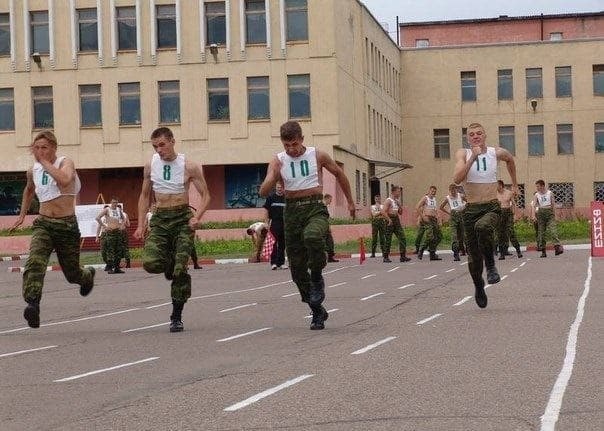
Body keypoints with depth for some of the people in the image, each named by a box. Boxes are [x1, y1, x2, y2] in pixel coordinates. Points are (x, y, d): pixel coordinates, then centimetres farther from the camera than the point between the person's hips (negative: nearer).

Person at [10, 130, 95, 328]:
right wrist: (22, 214, 35)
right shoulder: (33, 171, 8)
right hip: (43, 224, 3)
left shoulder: (65, 163, -9)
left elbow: (65, 180, -34)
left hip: (67, 225, -3)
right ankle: (32, 305, -37)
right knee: (34, 262, -26)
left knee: (72, 273, 12)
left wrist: (44, 161, -27)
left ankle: (88, 275, 48)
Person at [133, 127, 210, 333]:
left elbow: (205, 195, -3)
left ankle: (176, 317, 6)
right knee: (150, 263, -19)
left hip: (183, 219, -2)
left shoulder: (189, 166, -7)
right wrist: (141, 224, 6)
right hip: (159, 218, 3)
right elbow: (145, 196, 14)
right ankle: (171, 268, 17)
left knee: (180, 269, -6)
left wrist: (197, 217, -20)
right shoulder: (150, 165, 4)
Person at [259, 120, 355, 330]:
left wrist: (350, 201, 22)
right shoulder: (278, 161, 3)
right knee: (297, 266, 2)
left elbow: (339, 174, 17)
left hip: (315, 208, -3)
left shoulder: (317, 156, 1)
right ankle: (318, 312, 17)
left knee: (312, 236, -38)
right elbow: (263, 192, -4)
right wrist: (273, 177, -23)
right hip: (292, 211, 3)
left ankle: (317, 277, -10)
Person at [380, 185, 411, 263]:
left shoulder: (397, 201, 14)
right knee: (388, 240, -2)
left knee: (402, 238, -1)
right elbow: (383, 212, -19)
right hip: (390, 220, -7)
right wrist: (389, 220, -20)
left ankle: (403, 256, 0)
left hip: (396, 220, 7)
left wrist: (399, 205, 3)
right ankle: (385, 257, 5)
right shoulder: (388, 200, -10)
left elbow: (400, 212, 20)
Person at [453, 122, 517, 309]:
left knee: (482, 227, -37)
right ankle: (478, 286, 33)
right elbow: (457, 179, -20)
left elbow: (510, 160, 26)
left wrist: (514, 184, 31)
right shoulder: (463, 154, -3)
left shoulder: (497, 153, 1)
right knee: (473, 255, 6)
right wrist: (473, 158, -24)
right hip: (471, 209, 1)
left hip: (492, 207, -1)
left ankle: (491, 265, -15)